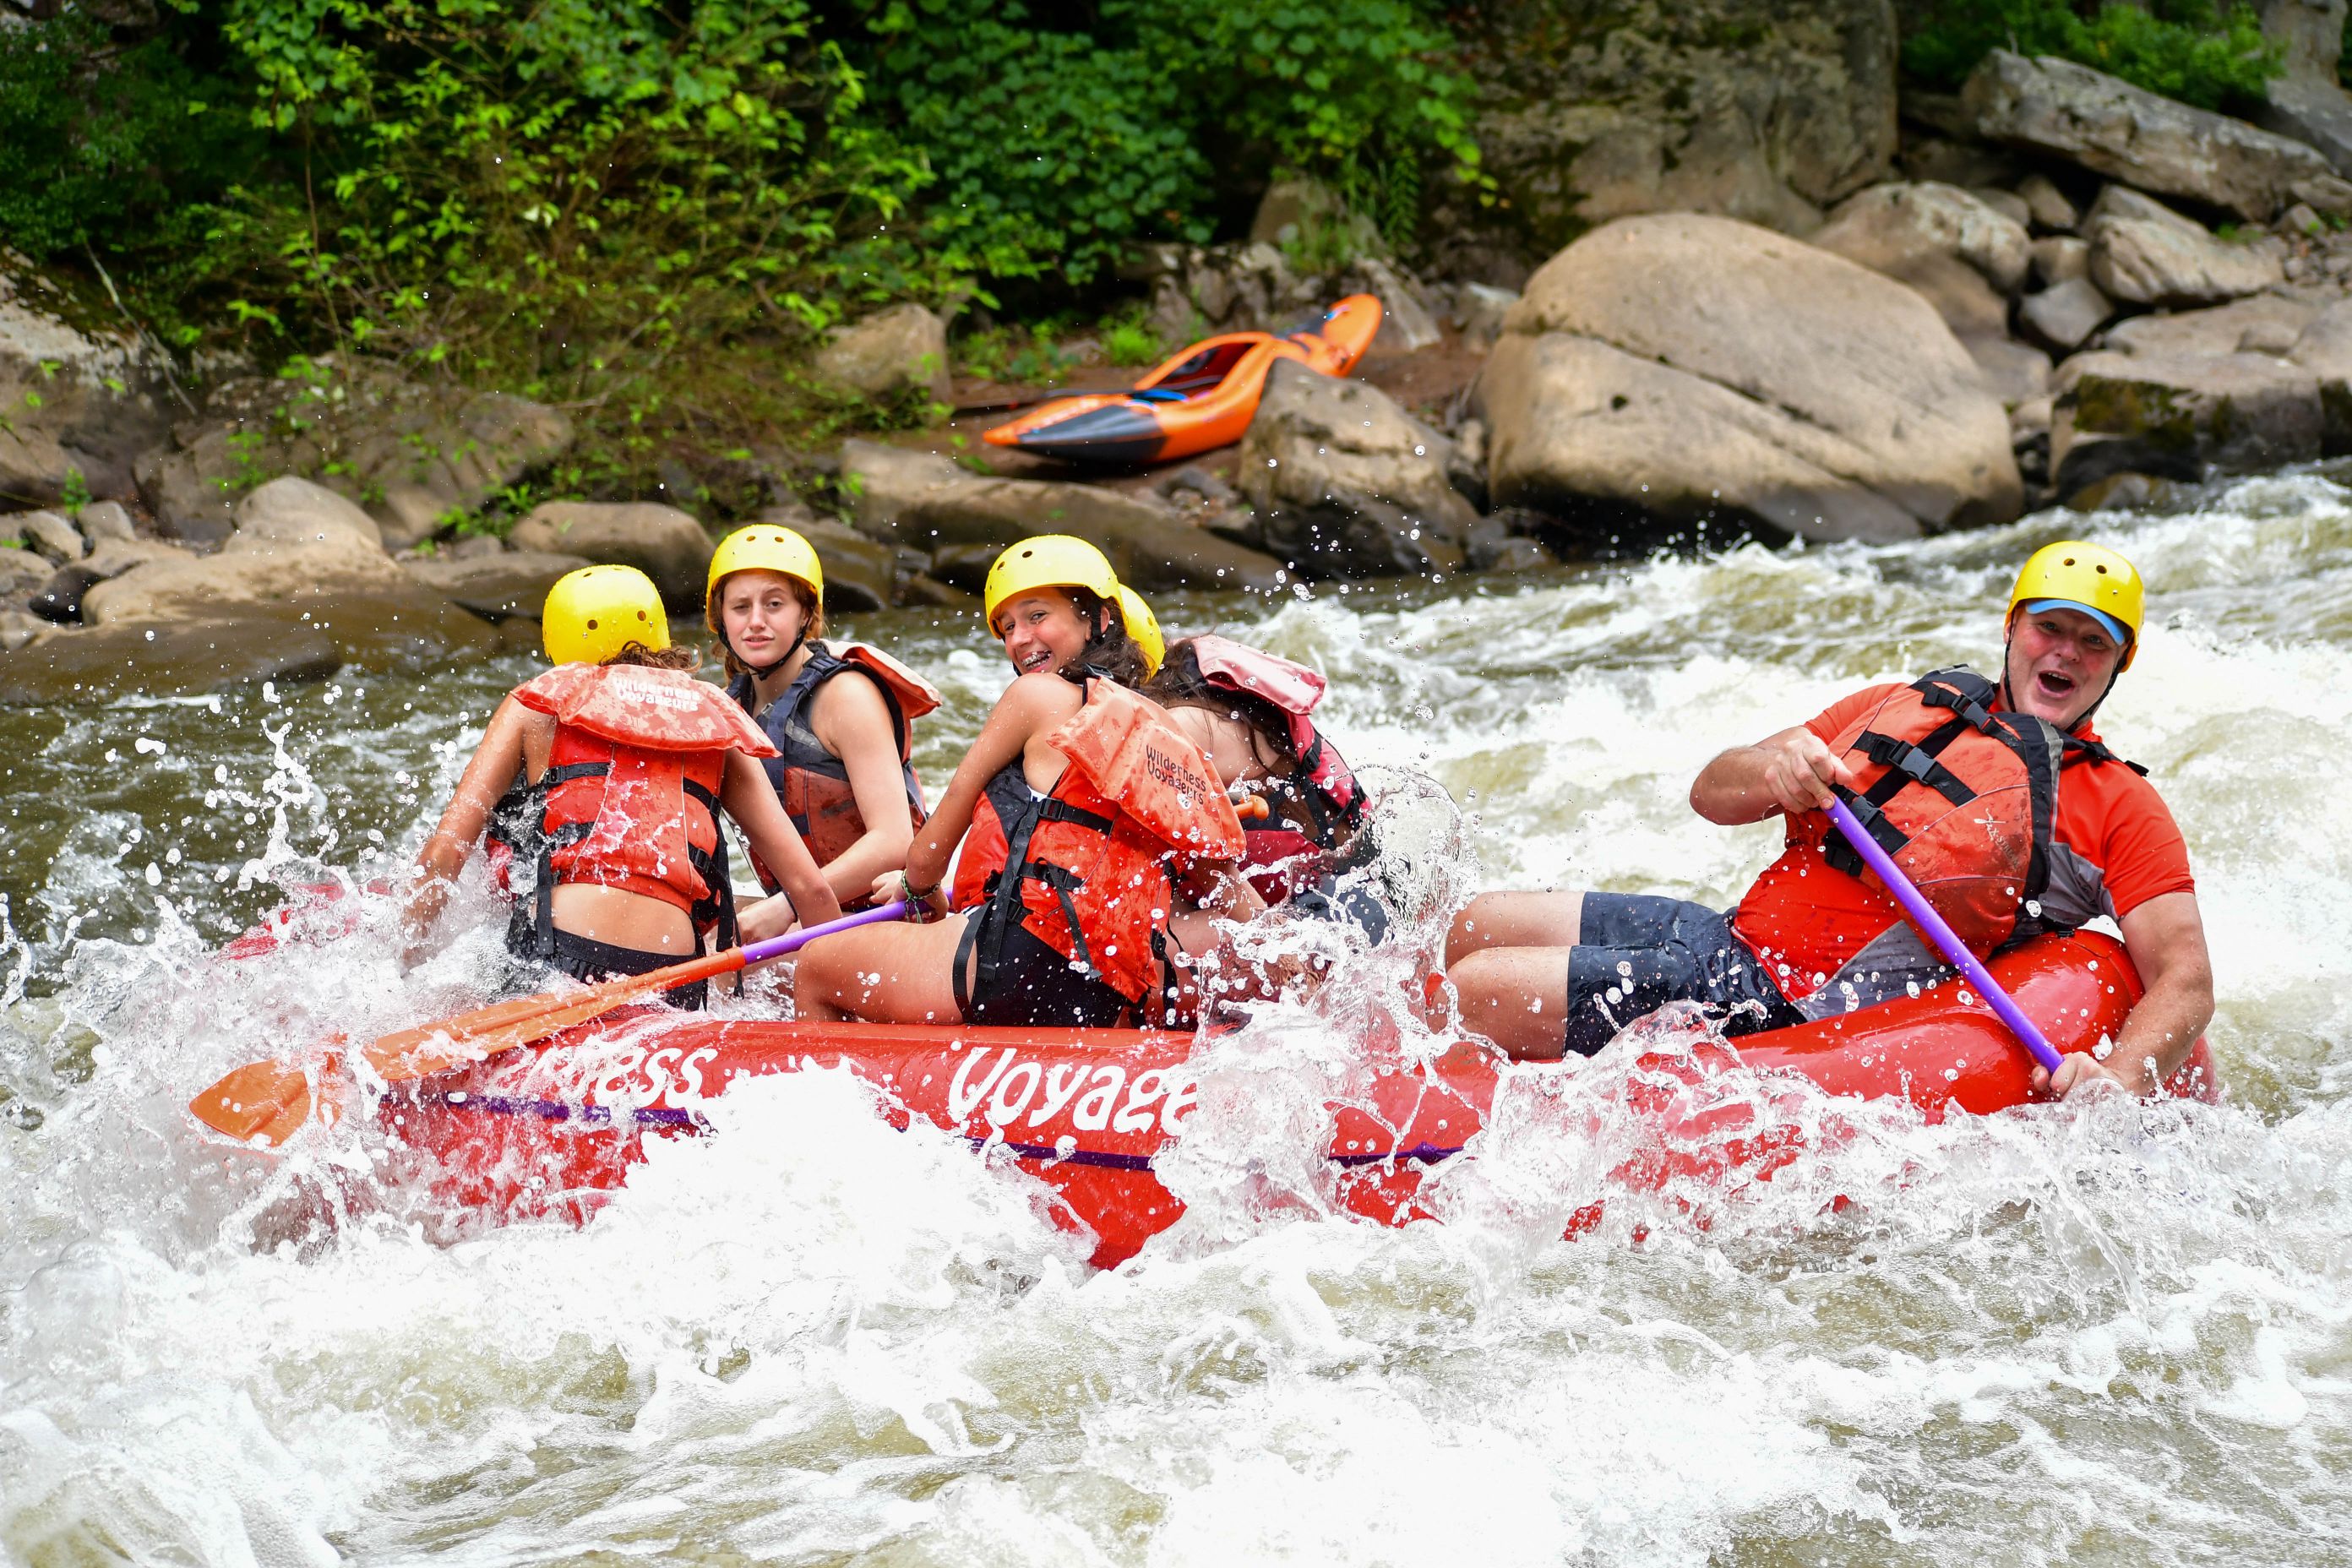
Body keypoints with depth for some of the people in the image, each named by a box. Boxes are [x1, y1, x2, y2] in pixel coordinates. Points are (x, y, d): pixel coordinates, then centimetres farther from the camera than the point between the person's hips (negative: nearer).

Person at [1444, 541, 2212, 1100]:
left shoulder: (2117, 804, 1)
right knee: (1477, 928, 5)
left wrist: (2119, 1082, -28)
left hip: (1796, 1015, -6)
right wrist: (1772, 768, -12)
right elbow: (1710, 794, 13)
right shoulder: (1906, 706, 16)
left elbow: (2186, 978, -8)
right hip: (1733, 932, 6)